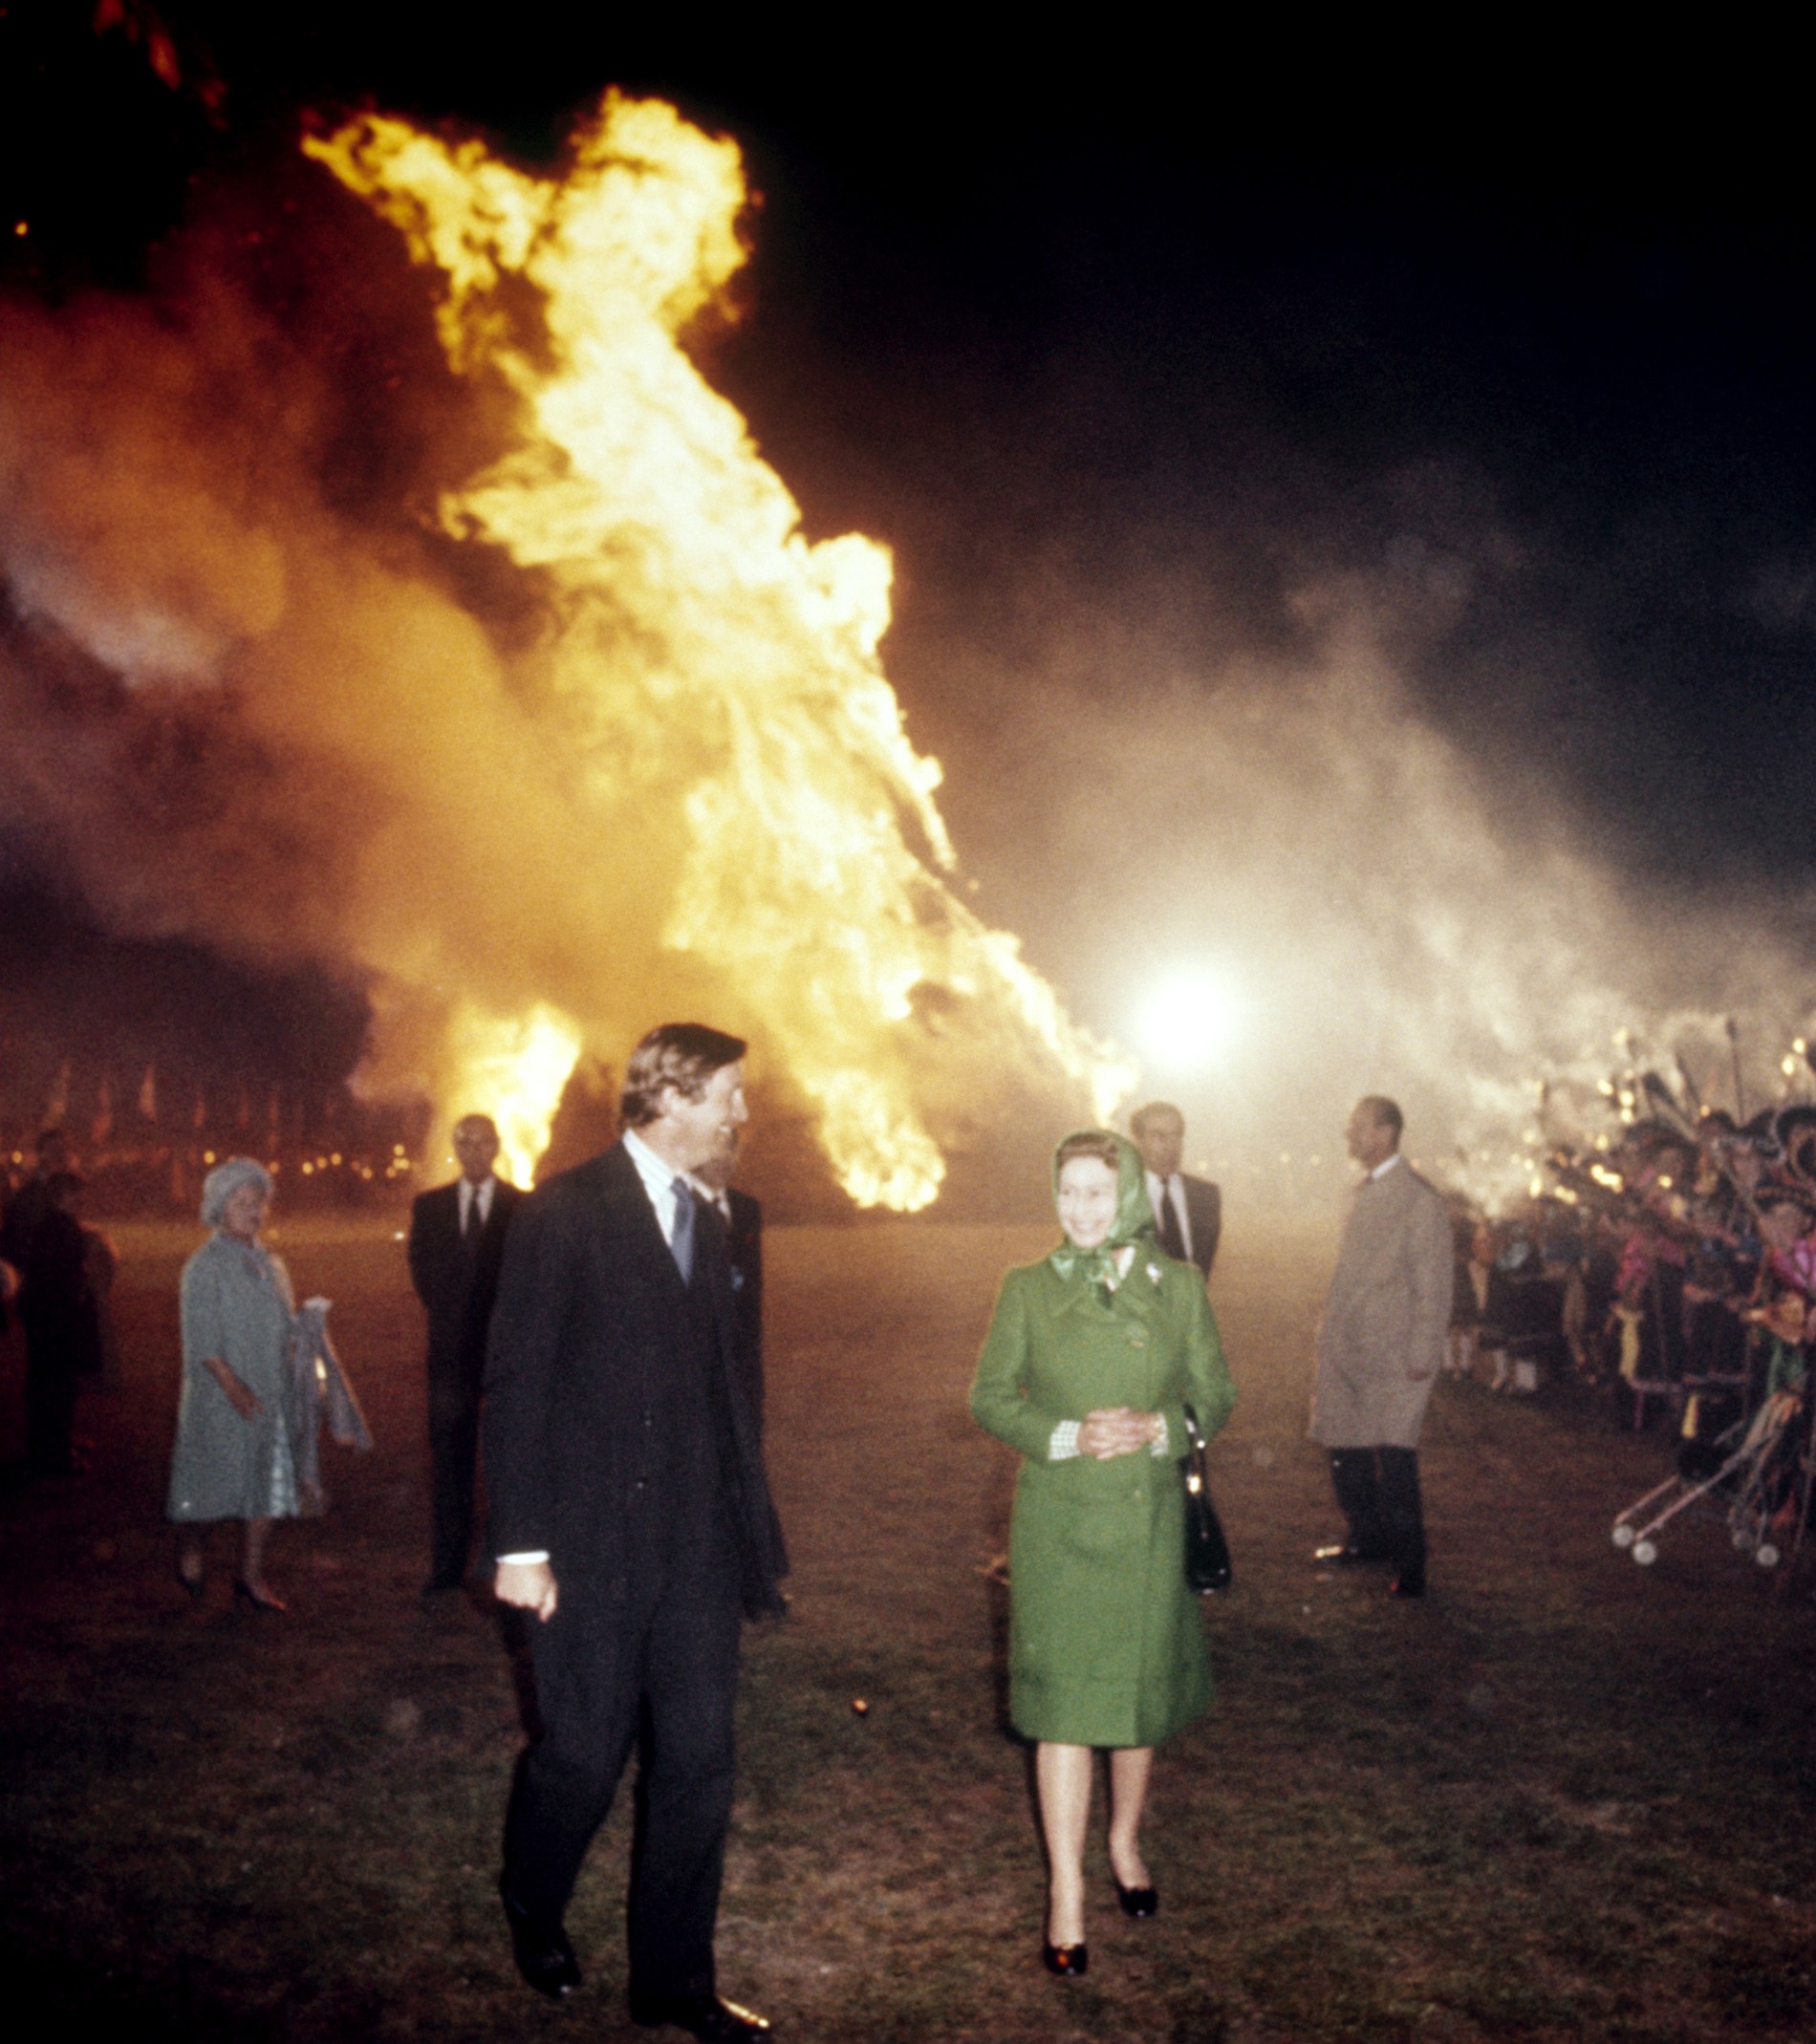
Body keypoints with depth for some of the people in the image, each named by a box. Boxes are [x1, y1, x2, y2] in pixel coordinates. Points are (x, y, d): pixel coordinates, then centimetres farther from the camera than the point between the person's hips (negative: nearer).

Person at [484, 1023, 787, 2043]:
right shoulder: (564, 1213, -8)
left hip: (699, 1546, 6)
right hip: (594, 1541, -6)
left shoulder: (709, 1225, 13)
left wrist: (756, 1528, 13)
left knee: (699, 1763, 8)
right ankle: (534, 1909, 36)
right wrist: (521, 1544, -14)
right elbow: (517, 1383, -11)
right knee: (584, 1755, 5)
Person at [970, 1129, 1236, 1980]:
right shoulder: (1028, 1289, -2)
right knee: (1063, 1702, -2)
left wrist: (1157, 1426, -15)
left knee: (1141, 1690, 14)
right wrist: (1065, 1436, -16)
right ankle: (1066, 1894, 9)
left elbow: (1216, 1395, 4)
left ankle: (1126, 1844, 38)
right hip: (1058, 1519, -2)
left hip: (1148, 1518, 2)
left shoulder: (1179, 1286, 0)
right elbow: (990, 1397, 0)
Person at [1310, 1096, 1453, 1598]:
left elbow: (1432, 1286, -13)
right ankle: (1367, 1537, 32)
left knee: (1393, 1455, -8)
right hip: (1346, 1349, 8)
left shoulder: (1419, 1199, -12)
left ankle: (1409, 1560, 4)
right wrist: (1330, 1326, 14)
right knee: (1345, 1445, 15)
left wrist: (1421, 1358, -15)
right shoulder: (1365, 1191, 13)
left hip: (1393, 1354, -8)